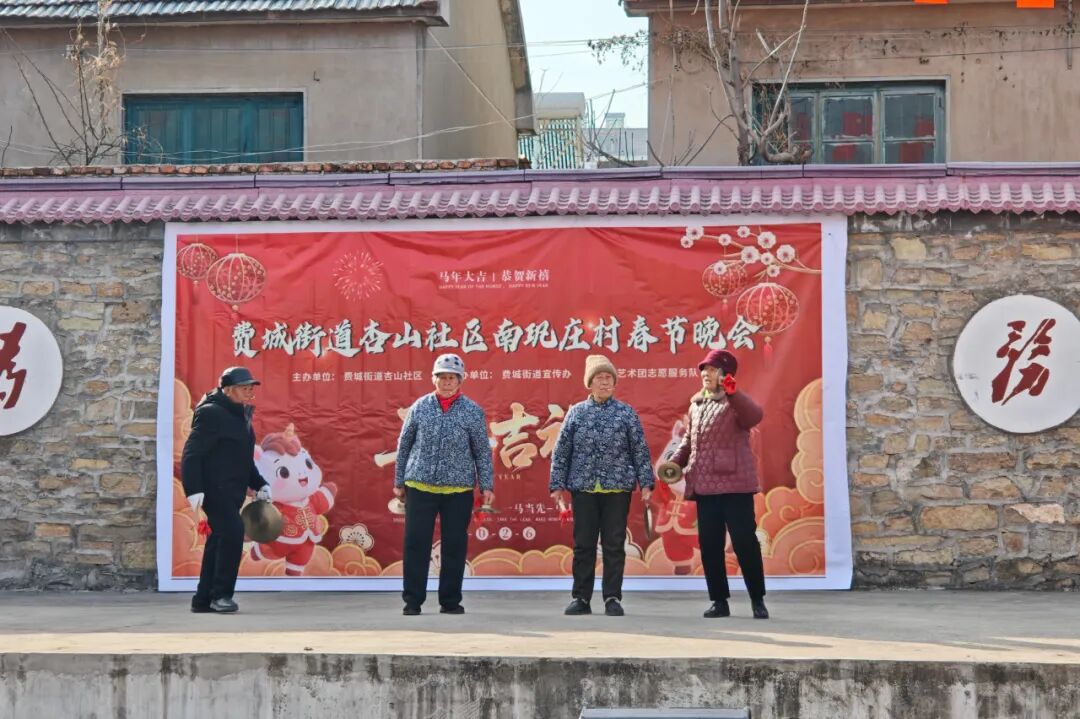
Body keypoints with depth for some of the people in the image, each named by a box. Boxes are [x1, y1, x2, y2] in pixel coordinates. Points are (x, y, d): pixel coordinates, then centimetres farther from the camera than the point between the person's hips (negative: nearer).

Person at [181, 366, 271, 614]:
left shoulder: (241, 415, 18)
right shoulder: (211, 413, -11)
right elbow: (191, 454, -16)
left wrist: (259, 485, 18)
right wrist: (194, 490, -25)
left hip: (231, 491, 10)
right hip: (214, 488, -10)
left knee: (220, 540, 10)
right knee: (233, 532, -20)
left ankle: (203, 599, 16)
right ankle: (221, 594, -14)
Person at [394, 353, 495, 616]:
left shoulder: (473, 411, 3)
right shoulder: (419, 407, 5)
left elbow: (483, 451, 6)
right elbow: (404, 445, 11)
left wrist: (487, 486, 0)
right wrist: (399, 482, 11)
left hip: (458, 489, 0)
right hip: (420, 486, 0)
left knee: (455, 546, 4)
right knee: (416, 544, 0)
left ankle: (450, 601, 13)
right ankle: (412, 600, 7)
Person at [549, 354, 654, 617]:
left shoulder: (627, 413, 4)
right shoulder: (576, 413, 6)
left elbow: (640, 450, 5)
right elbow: (561, 451, 8)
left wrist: (645, 483, -2)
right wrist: (557, 485, 3)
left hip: (617, 489, -1)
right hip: (583, 489, 1)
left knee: (614, 545, 2)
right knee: (583, 545, 4)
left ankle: (613, 599, 9)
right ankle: (580, 598, 12)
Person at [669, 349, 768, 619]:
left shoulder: (734, 403, -3)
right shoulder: (696, 405, 18)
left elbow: (755, 416, -25)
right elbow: (689, 439, 25)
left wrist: (733, 392, -37)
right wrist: (675, 462, 8)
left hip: (734, 484, -7)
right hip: (704, 485, 7)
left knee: (744, 541, -6)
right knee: (709, 544, 6)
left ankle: (757, 600, 4)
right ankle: (719, 601, 13)